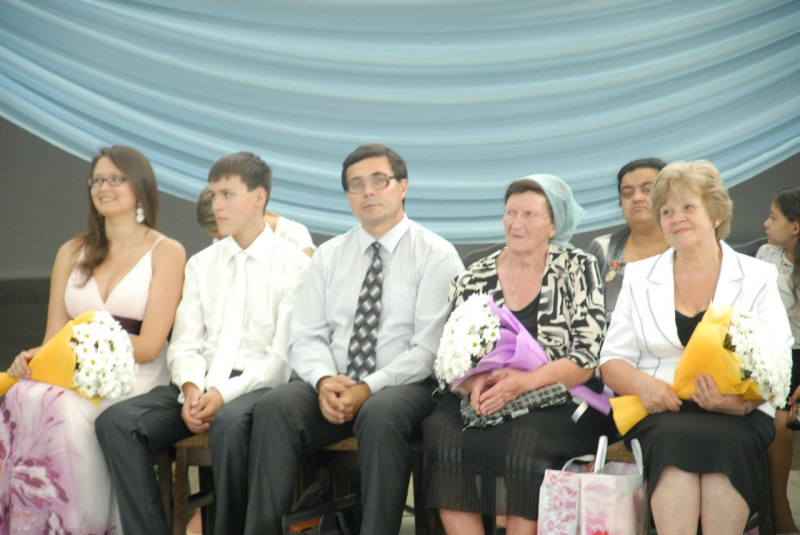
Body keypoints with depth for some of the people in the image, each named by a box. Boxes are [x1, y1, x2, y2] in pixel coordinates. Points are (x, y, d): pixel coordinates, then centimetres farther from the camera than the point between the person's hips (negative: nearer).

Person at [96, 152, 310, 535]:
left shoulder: (293, 264, 2)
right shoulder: (201, 265, 18)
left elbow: (284, 355, -6)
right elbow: (185, 344, 10)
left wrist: (225, 394, -19)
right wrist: (191, 388, -12)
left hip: (259, 384, -5)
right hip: (202, 383, 5)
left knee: (229, 421, -39)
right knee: (115, 421, -20)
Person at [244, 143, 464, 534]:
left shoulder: (436, 255, 1)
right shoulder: (329, 256, 16)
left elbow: (430, 348, -8)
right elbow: (306, 337, 9)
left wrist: (369, 389, -19)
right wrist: (325, 380, -13)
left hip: (405, 387, -4)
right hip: (333, 386, 4)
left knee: (380, 414, -38)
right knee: (274, 407, -26)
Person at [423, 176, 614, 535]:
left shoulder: (578, 270, 4)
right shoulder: (473, 280, 13)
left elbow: (588, 359, -4)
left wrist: (526, 381, -19)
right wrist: (475, 381, -12)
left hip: (556, 402, -3)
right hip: (486, 405, 3)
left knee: (523, 440, -35)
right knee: (442, 430, -28)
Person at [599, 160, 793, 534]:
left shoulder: (757, 277, 12)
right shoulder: (639, 279, 17)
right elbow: (612, 361, 13)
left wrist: (740, 401, -18)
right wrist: (643, 385, -11)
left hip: (737, 418, -1)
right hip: (661, 412, 1)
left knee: (723, 442, -34)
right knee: (676, 440, -33)